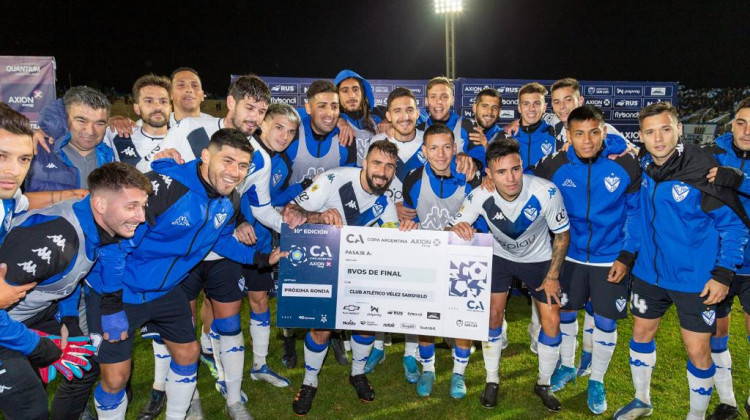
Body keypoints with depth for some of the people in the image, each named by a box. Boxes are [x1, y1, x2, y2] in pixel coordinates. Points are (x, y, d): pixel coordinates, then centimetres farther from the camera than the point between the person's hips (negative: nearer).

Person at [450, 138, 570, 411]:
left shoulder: (547, 192, -32)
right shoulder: (480, 196, -30)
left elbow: (562, 234, -15)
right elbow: (452, 228, -18)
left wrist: (553, 276, -11)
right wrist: (458, 228, -43)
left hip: (539, 258, 0)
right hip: (500, 256, 1)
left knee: (552, 322, -3)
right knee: (493, 315, -4)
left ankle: (544, 384, 21)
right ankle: (492, 380, 19)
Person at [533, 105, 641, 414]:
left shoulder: (626, 165, -16)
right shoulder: (553, 166, -13)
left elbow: (634, 210, -1)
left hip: (611, 258, -1)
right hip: (570, 254, 2)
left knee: (606, 322, 7)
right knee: (565, 312, 15)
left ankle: (597, 381, 30)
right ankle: (566, 365, 41)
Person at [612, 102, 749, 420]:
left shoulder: (703, 171, -19)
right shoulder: (643, 168, -3)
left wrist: (723, 274, -15)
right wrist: (625, 256, 8)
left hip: (696, 279, -5)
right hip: (649, 272, 5)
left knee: (698, 351, 5)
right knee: (641, 334, 17)